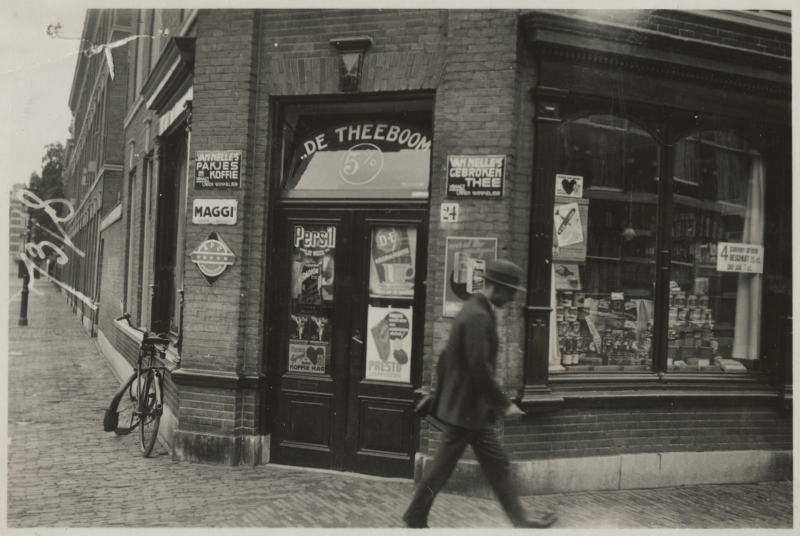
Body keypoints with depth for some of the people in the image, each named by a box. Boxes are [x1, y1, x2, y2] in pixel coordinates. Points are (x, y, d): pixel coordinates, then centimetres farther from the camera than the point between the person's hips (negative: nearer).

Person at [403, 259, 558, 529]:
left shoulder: (474, 310, 12)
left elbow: (447, 357, 18)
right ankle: (415, 518, 15)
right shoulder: (479, 317, -20)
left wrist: (441, 391, 23)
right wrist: (504, 404, -18)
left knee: (496, 463, 13)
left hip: (472, 408, 10)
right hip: (466, 408, -10)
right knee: (443, 468, 2)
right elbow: (480, 368, -25)